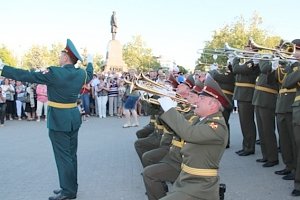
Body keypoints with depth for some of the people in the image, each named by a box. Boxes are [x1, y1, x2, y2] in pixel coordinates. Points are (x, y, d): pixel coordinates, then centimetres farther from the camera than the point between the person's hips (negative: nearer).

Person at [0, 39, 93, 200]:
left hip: (59, 120, -7)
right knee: (71, 154, 15)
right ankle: (71, 187, 26)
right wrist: (90, 62, 46)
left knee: (63, 156, 0)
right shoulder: (81, 73, 2)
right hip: (74, 118, 8)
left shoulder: (54, 73, -18)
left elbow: (27, 76, -16)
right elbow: (89, 75, 26)